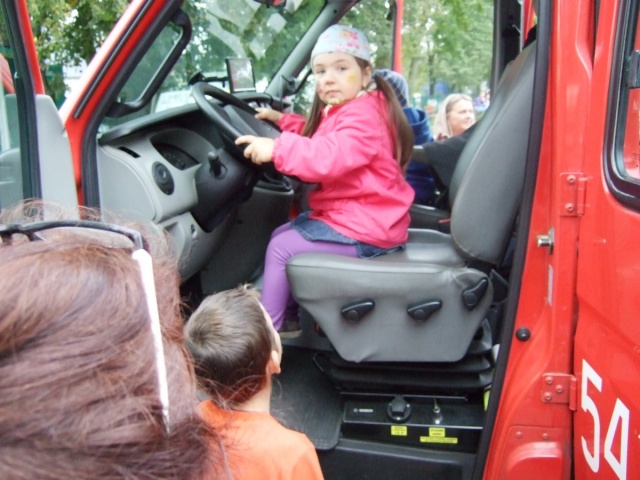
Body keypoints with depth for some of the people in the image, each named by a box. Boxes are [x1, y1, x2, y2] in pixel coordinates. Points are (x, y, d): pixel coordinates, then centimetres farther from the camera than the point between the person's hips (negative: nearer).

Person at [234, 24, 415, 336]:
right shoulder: (341, 112, 14)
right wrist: (283, 120, 20)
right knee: (281, 234, 17)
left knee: (281, 249, -11)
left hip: (364, 228, -11)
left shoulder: (363, 116, -20)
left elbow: (329, 158, -37)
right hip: (346, 214, 11)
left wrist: (276, 149, -41)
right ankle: (289, 317, 23)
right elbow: (317, 140, 32)